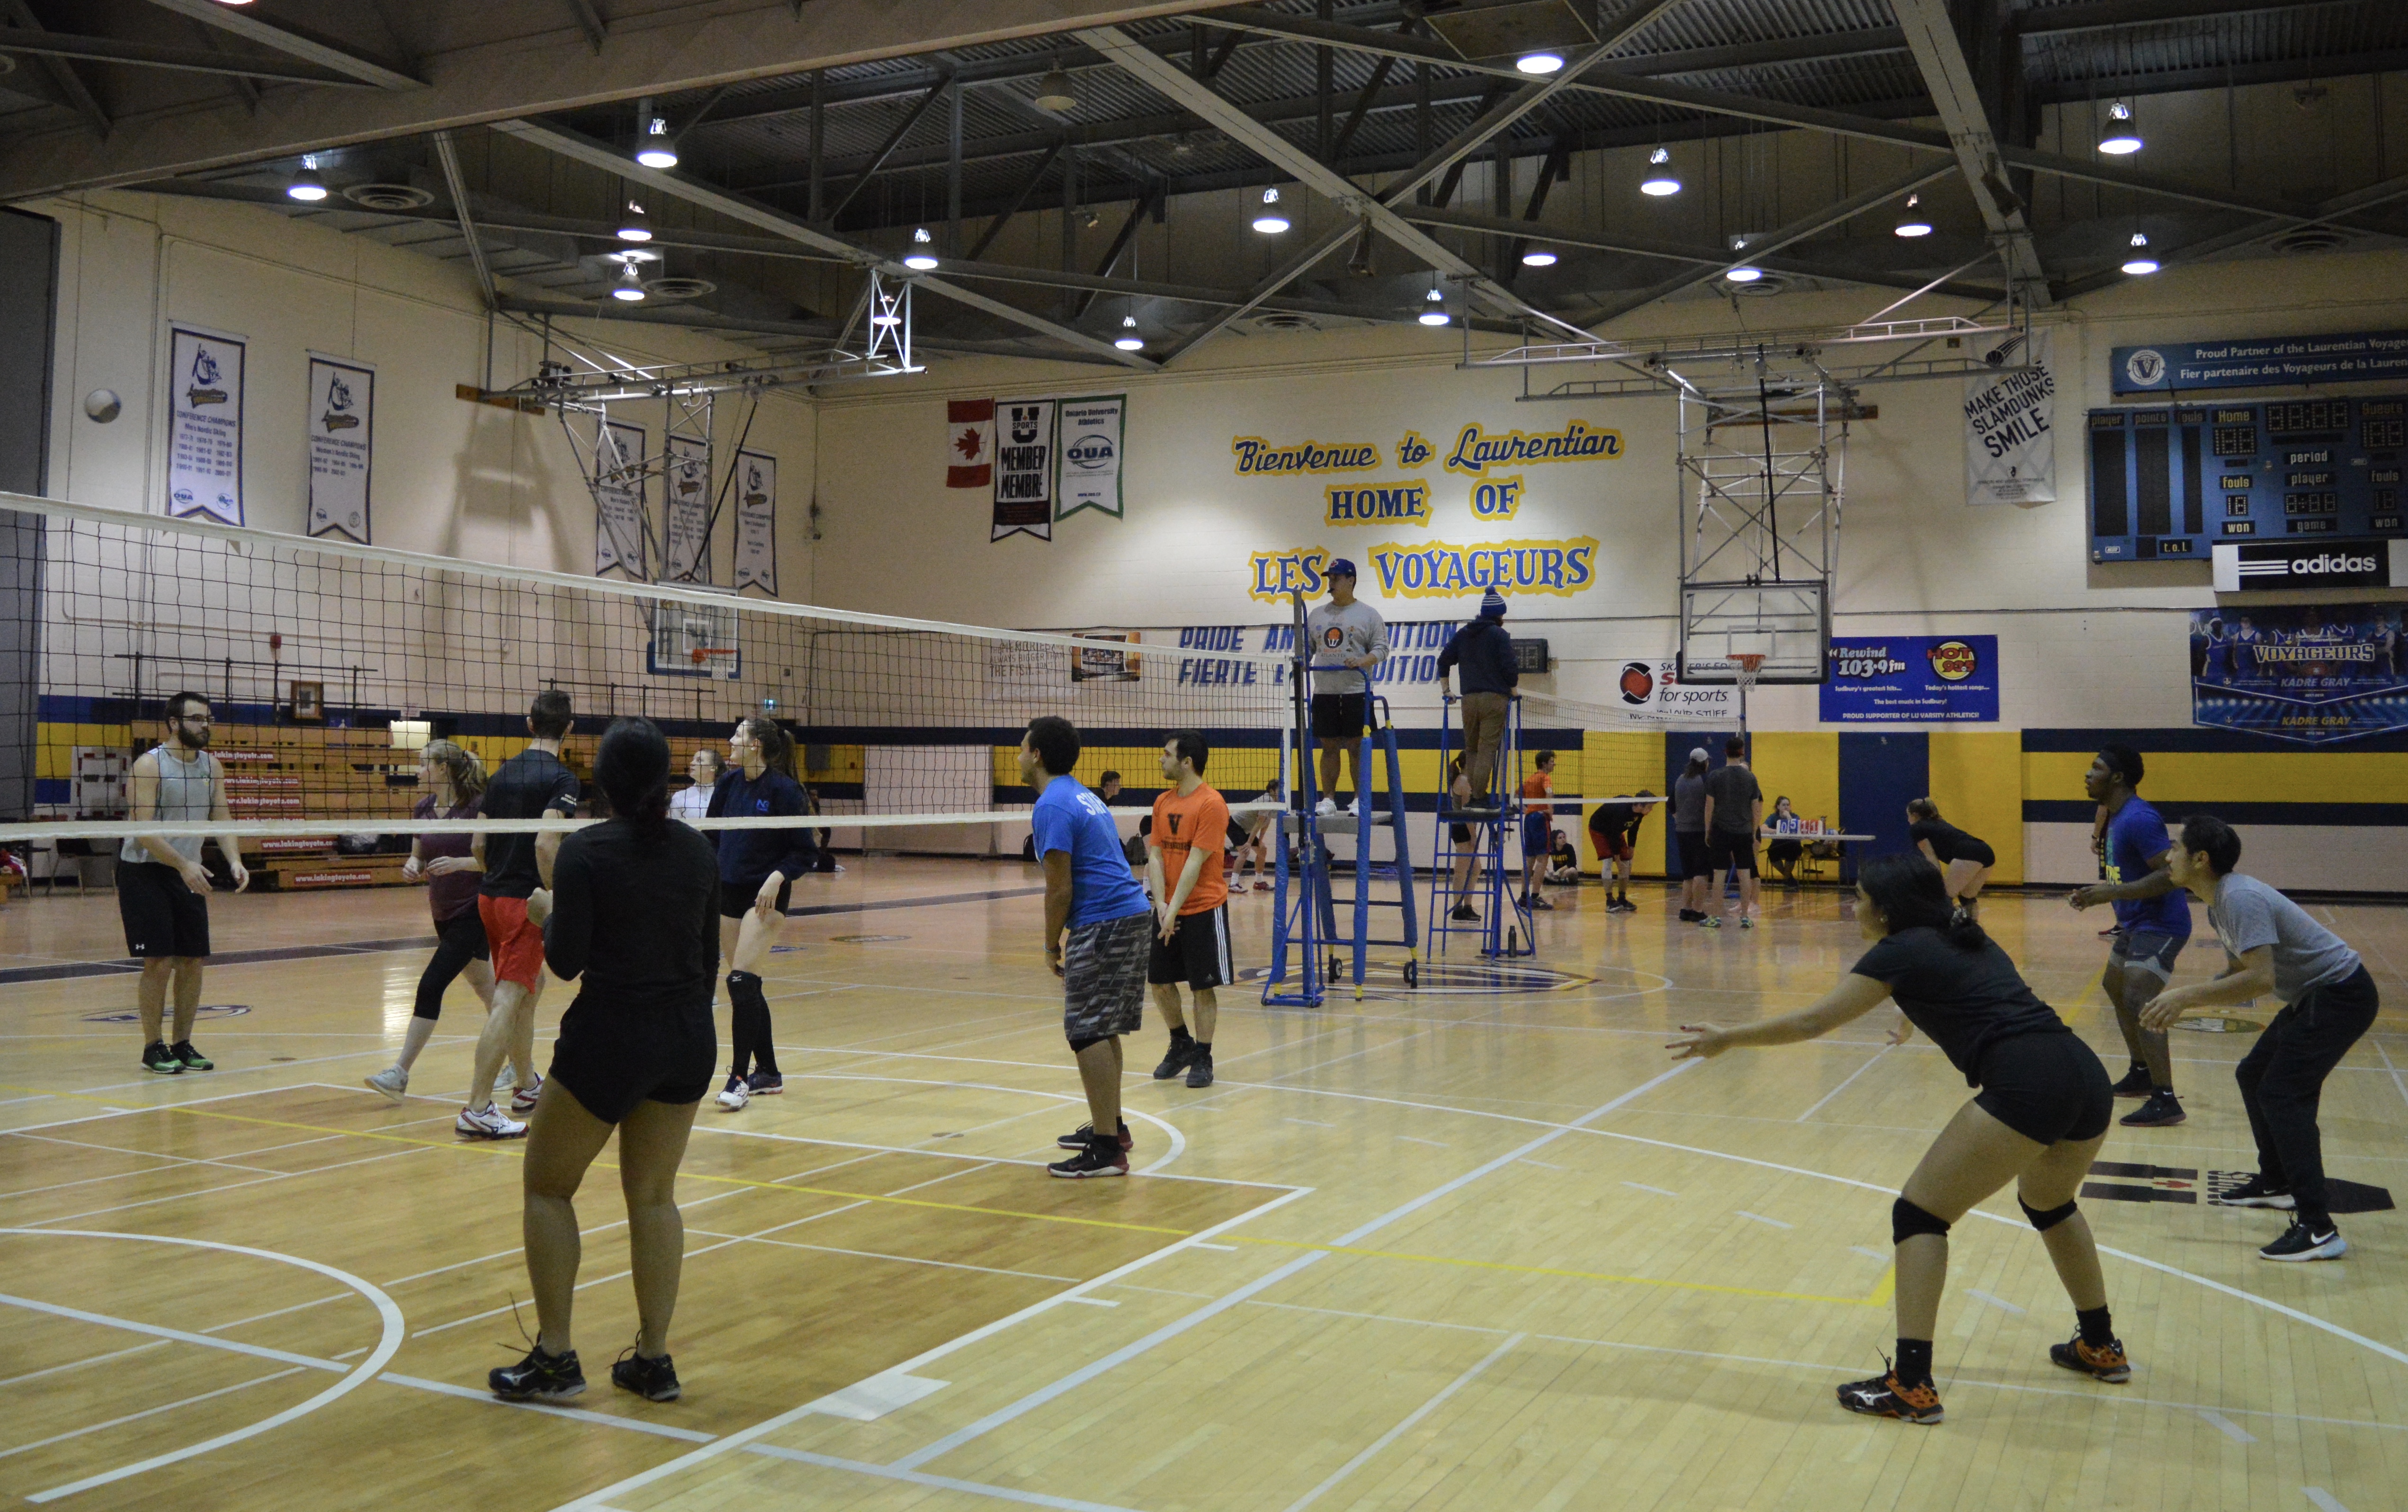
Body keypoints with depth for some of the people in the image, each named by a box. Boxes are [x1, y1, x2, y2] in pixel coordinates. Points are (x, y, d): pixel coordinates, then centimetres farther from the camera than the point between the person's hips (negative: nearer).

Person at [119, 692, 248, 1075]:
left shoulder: (212, 766, 4)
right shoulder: (149, 765, -15)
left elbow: (221, 818, 4)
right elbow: (143, 831, -21)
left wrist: (235, 861, -13)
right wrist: (183, 865, -29)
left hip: (189, 873, 6)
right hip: (145, 871, -6)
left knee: (193, 961, 4)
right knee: (158, 962, -8)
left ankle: (182, 1044, 15)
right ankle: (153, 1048, 4)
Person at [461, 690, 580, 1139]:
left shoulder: (502, 773, 11)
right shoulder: (560, 778, -10)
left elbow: (478, 845, 13)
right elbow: (546, 842, -23)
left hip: (490, 897, 8)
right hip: (525, 901, -8)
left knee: (532, 984, 23)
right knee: (509, 1000, -7)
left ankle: (528, 1087, 34)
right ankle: (477, 1110, -9)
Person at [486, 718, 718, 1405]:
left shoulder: (585, 852, -12)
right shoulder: (697, 849, 4)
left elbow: (566, 962, -14)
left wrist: (547, 913, 6)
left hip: (611, 1038, -5)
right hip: (690, 1037, 5)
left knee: (547, 1187, 12)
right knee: (654, 1196, 14)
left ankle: (554, 1359, 11)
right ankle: (654, 1361, 15)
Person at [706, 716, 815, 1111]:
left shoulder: (783, 789, -12)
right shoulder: (729, 784, 5)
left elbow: (804, 852, -10)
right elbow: (712, 836, 15)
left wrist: (778, 877, -24)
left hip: (765, 896, -6)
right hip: (728, 893, 7)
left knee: (742, 982, -15)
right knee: (746, 987, 10)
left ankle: (739, 1077, -8)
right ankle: (768, 1074, 22)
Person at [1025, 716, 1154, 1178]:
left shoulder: (1052, 806, -13)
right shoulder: (1082, 797, 18)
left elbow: (1060, 889, -15)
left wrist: (1052, 946, -3)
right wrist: (1069, 935, 20)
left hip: (1104, 925, -10)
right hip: (1134, 914, 10)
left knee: (1088, 1034, -8)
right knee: (1102, 1031, 19)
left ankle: (1107, 1149, -7)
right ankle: (1111, 1126, 29)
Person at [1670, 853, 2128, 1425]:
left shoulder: (1902, 950, 2)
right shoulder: (1966, 939, 24)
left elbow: (1811, 1022, 3)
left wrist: (1728, 1039, 13)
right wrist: (1917, 1019, 68)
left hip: (2025, 1085, -9)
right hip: (2088, 1077, 9)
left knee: (1920, 1213, 0)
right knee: (2048, 1203, 34)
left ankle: (1912, 1386, -6)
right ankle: (2101, 1348, 47)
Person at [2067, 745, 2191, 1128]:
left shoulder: (2138, 819, -22)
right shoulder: (2116, 816, 11)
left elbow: (2170, 875, -28)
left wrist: (2114, 893, -30)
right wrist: (2099, 894, 12)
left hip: (2160, 924, -12)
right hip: (2135, 923, 12)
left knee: (2138, 1002, -21)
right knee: (2115, 989, 23)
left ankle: (2165, 1102, -23)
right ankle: (2141, 1075, 36)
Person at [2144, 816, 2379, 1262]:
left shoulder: (2240, 899, -24)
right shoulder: (2221, 903, 8)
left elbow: (2261, 979, -33)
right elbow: (2238, 972, 15)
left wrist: (2185, 996, -31)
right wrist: (2183, 1003, 1)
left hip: (2340, 994, -11)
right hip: (2315, 994, 11)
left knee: (2282, 1094, -16)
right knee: (2254, 1075, 17)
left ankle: (2319, 1230, -17)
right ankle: (2275, 1184, 32)